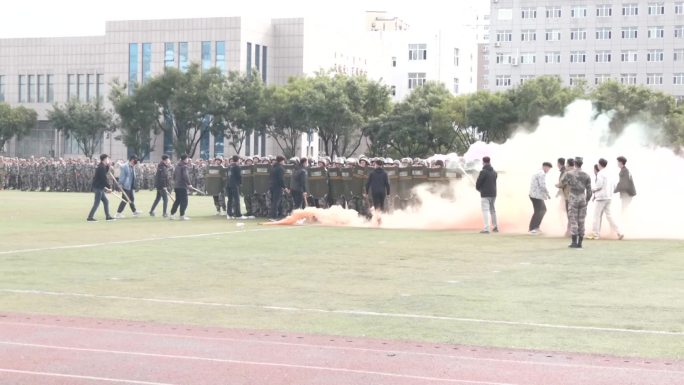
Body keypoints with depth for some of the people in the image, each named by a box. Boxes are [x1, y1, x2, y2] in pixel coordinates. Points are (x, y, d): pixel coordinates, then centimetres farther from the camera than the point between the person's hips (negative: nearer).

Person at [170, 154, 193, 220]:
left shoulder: (177, 166, 15)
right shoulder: (184, 166, -12)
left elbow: (174, 175, 22)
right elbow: (185, 176, -22)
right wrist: (189, 184, -18)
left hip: (176, 186, 9)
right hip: (182, 186, -9)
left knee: (177, 200, 16)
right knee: (184, 201, -3)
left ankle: (172, 214, 15)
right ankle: (182, 216, -5)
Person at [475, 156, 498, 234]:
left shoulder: (483, 172, -12)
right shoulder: (494, 172, 9)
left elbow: (478, 183, -11)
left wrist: (478, 188, 12)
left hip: (485, 194, -7)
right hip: (493, 194, 7)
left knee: (485, 211, -7)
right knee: (492, 210, 18)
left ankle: (486, 228, -15)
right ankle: (495, 227, 25)